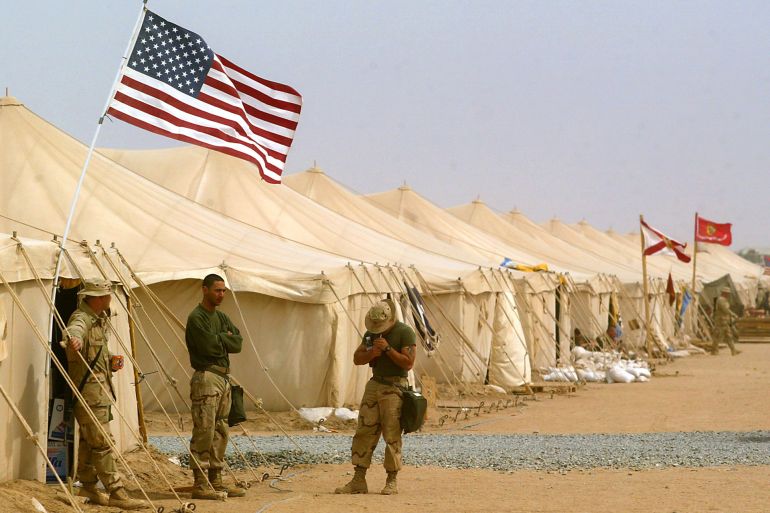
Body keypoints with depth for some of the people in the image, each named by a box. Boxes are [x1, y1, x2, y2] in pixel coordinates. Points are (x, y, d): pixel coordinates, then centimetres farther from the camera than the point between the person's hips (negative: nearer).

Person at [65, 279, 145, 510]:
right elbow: (75, 330, -41)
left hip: (100, 387, 10)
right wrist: (74, 339, -64)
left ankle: (88, 486, 25)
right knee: (103, 442, -10)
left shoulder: (100, 318, 16)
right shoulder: (81, 318, -16)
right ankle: (116, 492, -12)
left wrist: (110, 362, 10)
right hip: (89, 389, -10)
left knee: (90, 440, 16)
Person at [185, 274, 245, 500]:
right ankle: (200, 485, -9)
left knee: (220, 432, 10)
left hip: (223, 378, 9)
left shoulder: (222, 317, 17)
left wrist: (219, 338, -8)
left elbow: (238, 343, 7)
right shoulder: (196, 318, -9)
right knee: (204, 432, -10)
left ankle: (215, 481, 16)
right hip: (206, 378, -9)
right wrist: (225, 338, -2)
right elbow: (210, 347, -18)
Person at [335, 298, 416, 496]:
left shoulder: (405, 332, -9)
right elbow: (357, 359, 12)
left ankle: (392, 481, 3)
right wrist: (371, 353, -8)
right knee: (364, 432, 2)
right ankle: (358, 481, 4)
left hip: (394, 388, -6)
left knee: (392, 435, -5)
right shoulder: (371, 332, 11)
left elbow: (408, 363, -15)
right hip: (374, 385, 6)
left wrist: (388, 349, -20)